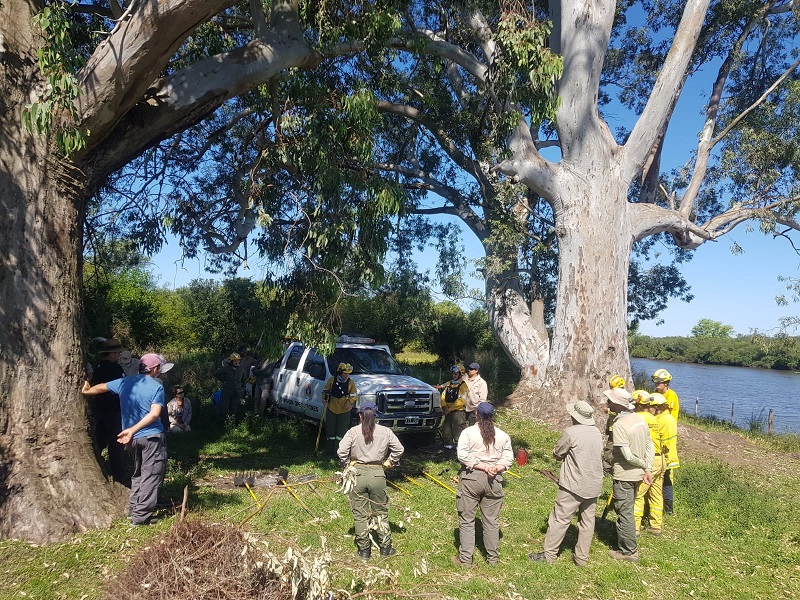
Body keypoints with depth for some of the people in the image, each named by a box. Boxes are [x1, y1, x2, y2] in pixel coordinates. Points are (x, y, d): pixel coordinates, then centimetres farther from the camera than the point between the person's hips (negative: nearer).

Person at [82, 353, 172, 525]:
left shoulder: (125, 382, 5)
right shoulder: (157, 387, -10)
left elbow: (101, 387, 20)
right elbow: (154, 414, -21)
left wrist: (87, 391, 40)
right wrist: (133, 430, -21)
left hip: (134, 438, 6)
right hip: (152, 436, -6)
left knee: (138, 474, 22)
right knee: (151, 476, -2)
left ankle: (134, 509, 26)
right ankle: (141, 516, -4)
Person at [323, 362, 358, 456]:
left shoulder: (351, 383, -4)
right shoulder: (332, 380, -2)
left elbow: (354, 395, 1)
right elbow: (325, 391, 10)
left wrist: (349, 402, -16)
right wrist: (324, 399, -5)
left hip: (344, 411, -1)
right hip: (331, 409, 2)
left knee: (341, 431, -1)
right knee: (330, 430, 9)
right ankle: (330, 450, 21)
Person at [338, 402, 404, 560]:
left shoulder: (353, 431, -4)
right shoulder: (385, 432, 1)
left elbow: (341, 451, -12)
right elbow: (399, 449, 3)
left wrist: (347, 464, 4)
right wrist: (390, 462, 16)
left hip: (357, 474, -1)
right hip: (377, 474, 1)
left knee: (360, 515, 10)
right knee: (381, 513, 15)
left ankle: (364, 550, 17)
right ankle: (385, 548, 23)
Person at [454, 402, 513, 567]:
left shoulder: (468, 432, -7)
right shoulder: (503, 435, 3)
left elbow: (463, 456, -15)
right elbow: (508, 459, -2)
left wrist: (484, 467, -13)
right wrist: (494, 469, -13)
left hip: (471, 479, -3)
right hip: (494, 481, 3)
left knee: (467, 520, 7)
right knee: (492, 521, 14)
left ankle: (465, 558, 11)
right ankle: (493, 558, 23)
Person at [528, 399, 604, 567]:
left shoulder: (571, 432, -17)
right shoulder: (597, 432, 3)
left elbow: (557, 454, -7)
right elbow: (600, 454, 13)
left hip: (574, 485, -6)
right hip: (594, 485, 7)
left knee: (560, 519, 2)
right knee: (587, 521, 13)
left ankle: (549, 554, 8)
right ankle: (582, 557, 20)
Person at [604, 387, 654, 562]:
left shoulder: (619, 425, -23)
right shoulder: (639, 419, 2)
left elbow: (627, 456, -25)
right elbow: (650, 445, 4)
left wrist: (644, 465, -7)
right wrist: (648, 469, 2)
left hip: (624, 475, -9)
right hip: (637, 474, 9)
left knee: (624, 513, 4)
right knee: (626, 511, 21)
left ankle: (629, 551, 14)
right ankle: (626, 546, 32)